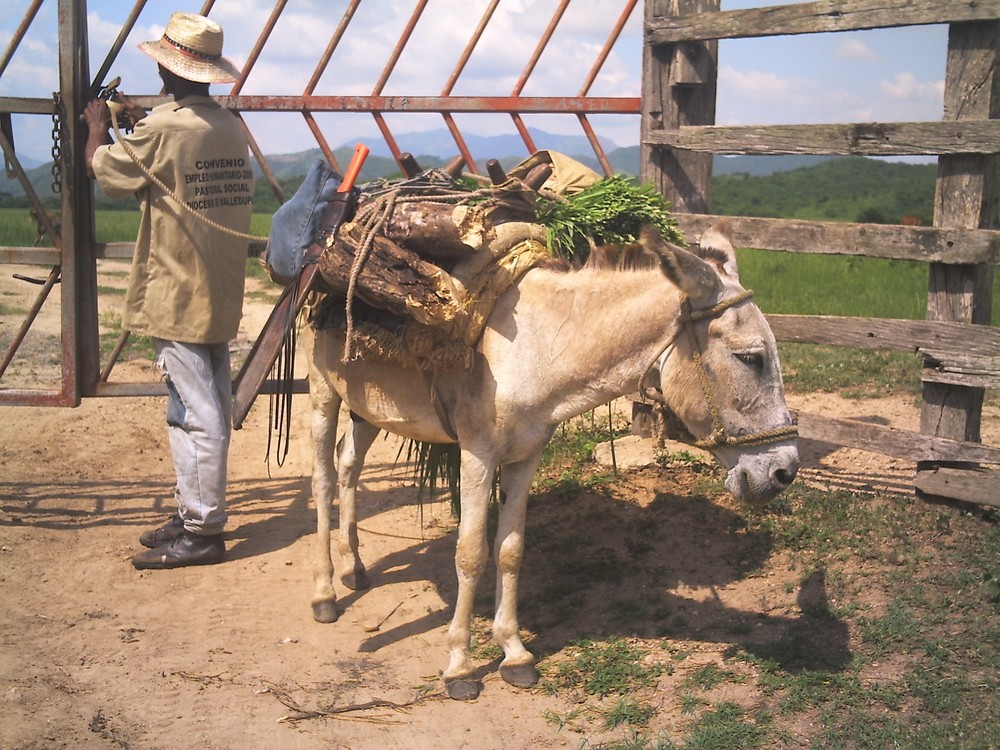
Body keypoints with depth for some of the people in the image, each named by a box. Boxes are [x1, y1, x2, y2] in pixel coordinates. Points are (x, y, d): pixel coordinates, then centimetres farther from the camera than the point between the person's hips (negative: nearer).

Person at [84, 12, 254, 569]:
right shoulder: (232, 127, 6)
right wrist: (144, 123, 23)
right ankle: (197, 513, 26)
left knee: (197, 415, -4)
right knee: (209, 410, 14)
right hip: (220, 296, 8)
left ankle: (202, 533, 3)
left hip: (176, 298, -8)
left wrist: (98, 126, 16)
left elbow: (102, 169, -2)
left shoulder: (162, 130, -17)